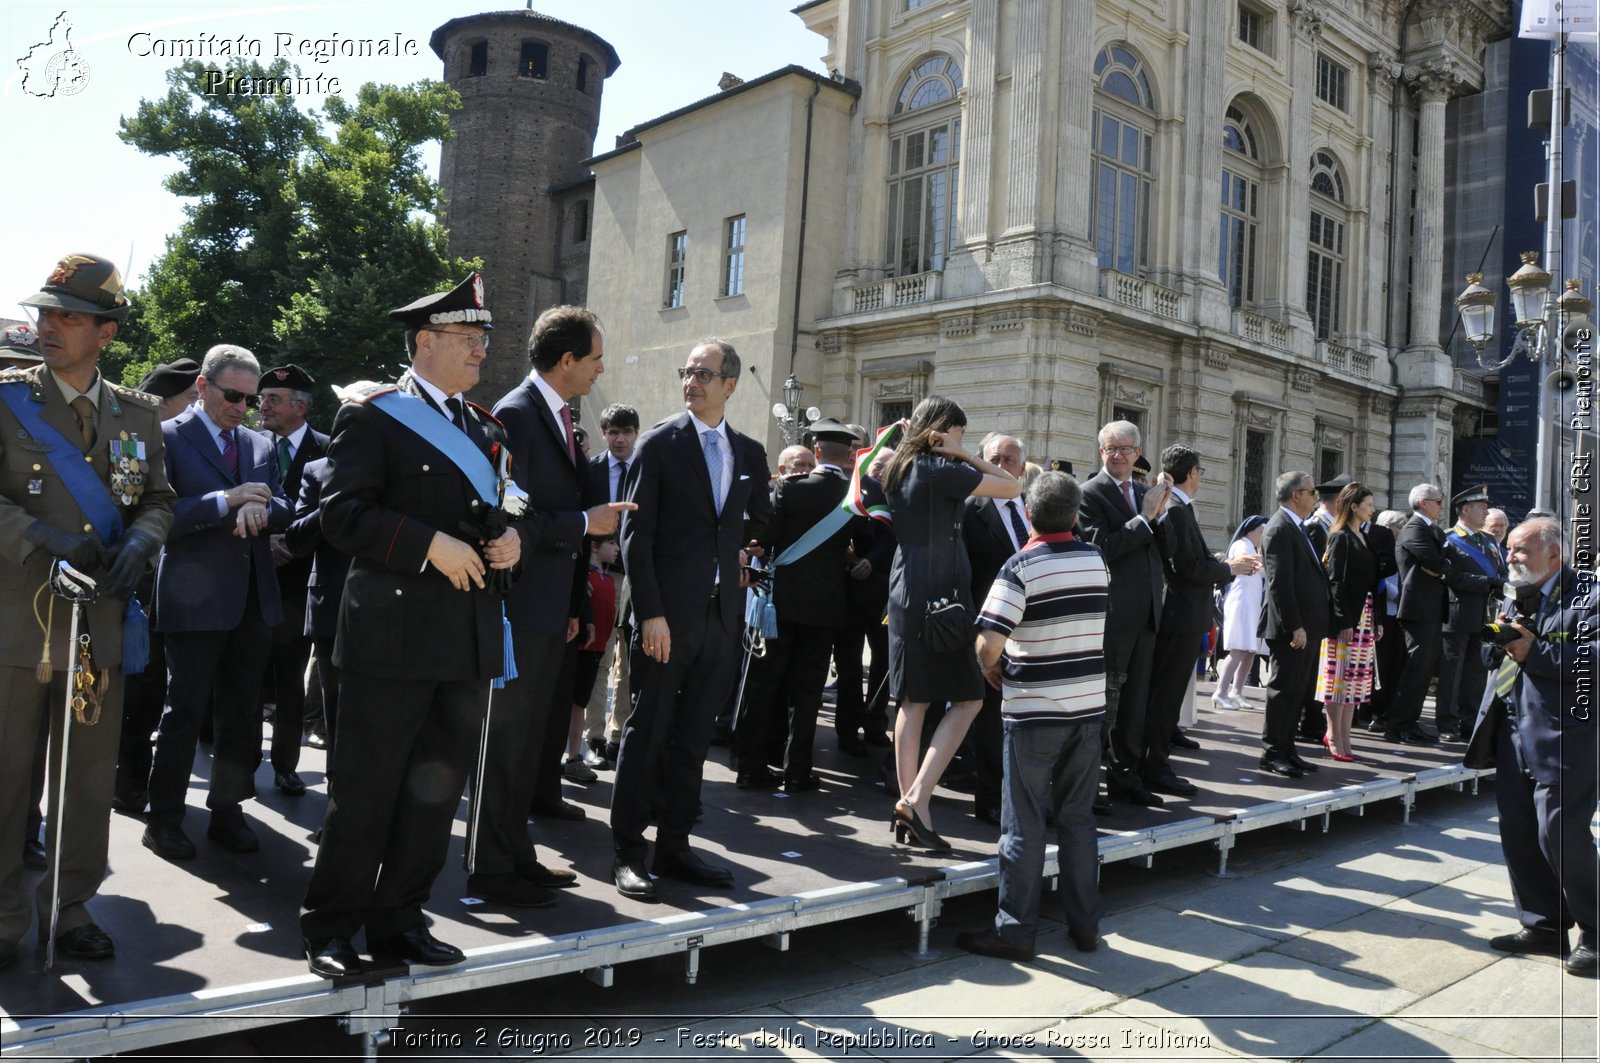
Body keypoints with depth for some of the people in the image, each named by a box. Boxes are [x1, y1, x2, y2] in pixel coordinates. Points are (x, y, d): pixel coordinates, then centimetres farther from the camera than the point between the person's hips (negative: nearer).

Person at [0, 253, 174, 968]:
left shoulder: (137, 413, 8)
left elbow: (158, 498, 12)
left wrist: (140, 540, -9)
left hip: (101, 623, 3)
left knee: (91, 778, 11)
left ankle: (69, 908, 27)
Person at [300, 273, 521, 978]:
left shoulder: (487, 429, 18)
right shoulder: (372, 413, -3)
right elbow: (343, 512, -12)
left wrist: (511, 542, 2)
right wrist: (431, 544, -20)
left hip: (470, 638, 7)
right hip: (394, 631, -7)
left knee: (436, 789, 13)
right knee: (364, 790, 1)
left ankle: (398, 923, 26)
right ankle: (330, 930, 17)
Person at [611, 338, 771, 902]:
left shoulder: (749, 452, 10)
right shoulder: (659, 443, -3)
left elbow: (759, 519, 28)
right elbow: (635, 534, -8)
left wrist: (735, 550, 12)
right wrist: (650, 612, -14)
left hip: (721, 614, 5)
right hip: (668, 614, -4)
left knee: (694, 736, 11)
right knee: (647, 732, 2)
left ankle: (675, 845, 22)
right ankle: (629, 852, 12)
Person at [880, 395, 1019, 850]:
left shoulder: (900, 469, 11)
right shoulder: (941, 470, -12)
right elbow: (1012, 487, -8)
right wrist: (963, 454, -5)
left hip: (907, 595, 9)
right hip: (940, 596, -8)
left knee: (913, 703, 9)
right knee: (967, 699, -3)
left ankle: (910, 805, 11)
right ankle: (917, 798, -10)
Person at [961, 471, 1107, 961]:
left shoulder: (1021, 567, -14)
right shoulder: (1096, 561, 4)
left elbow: (988, 644, -22)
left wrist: (993, 671, -1)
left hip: (1033, 711, -5)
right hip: (1089, 706, 5)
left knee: (1024, 824, 4)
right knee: (1078, 817, 15)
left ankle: (1015, 929, 11)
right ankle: (1084, 924, 23)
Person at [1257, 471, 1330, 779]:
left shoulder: (1295, 528, 17)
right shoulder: (1280, 528, -14)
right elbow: (1280, 582, -20)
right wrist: (1294, 626, -23)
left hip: (1306, 626, 10)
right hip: (1292, 629, -10)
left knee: (1295, 691, 13)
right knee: (1283, 689, -4)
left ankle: (1287, 749, 20)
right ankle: (1272, 753, 3)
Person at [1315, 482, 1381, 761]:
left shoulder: (1364, 538, 15)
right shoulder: (1340, 537, -8)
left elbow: (1371, 581, 15)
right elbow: (1336, 582, -14)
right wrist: (1344, 621, -19)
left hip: (1365, 617, 8)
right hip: (1345, 619, -8)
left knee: (1356, 678, 9)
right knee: (1340, 676, -4)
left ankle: (1342, 735, 16)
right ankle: (1335, 738, 3)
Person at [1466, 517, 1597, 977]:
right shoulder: (1515, 598, 16)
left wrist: (1534, 651, -23)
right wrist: (1501, 641, 0)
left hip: (1561, 737, -8)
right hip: (1515, 733, 8)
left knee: (1560, 834, -5)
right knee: (1517, 832, 12)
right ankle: (1543, 926, 26)